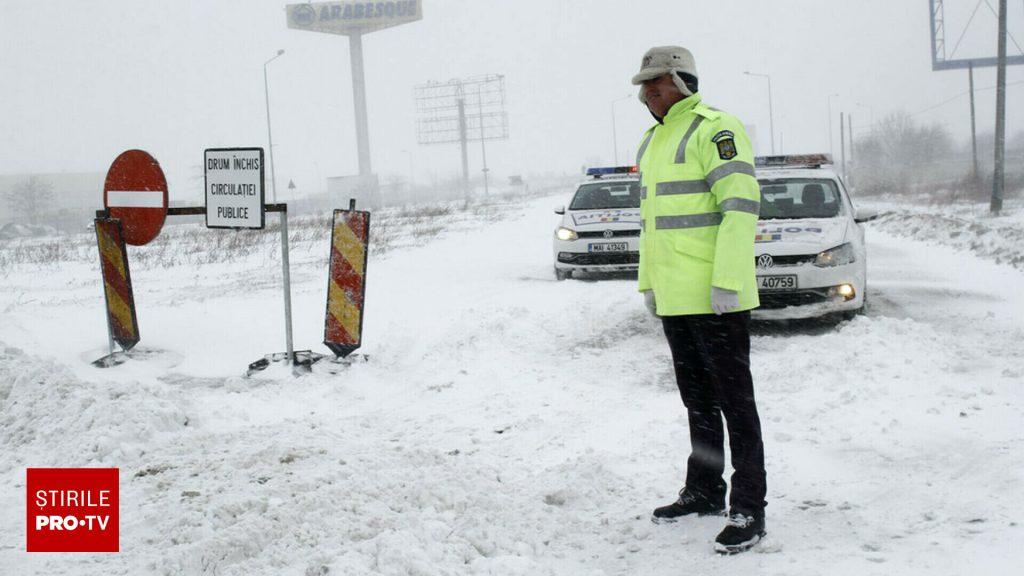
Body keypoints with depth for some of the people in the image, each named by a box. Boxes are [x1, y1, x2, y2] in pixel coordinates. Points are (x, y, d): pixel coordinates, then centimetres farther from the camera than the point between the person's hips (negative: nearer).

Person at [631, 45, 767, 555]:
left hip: (714, 297, -9)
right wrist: (648, 282, 20)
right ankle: (704, 492, 29)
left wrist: (726, 281, -24)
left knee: (733, 398, -4)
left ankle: (748, 509, 0)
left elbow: (742, 206, -19)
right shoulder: (651, 142, 18)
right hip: (674, 297, 9)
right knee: (697, 397, 17)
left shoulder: (715, 130, -12)